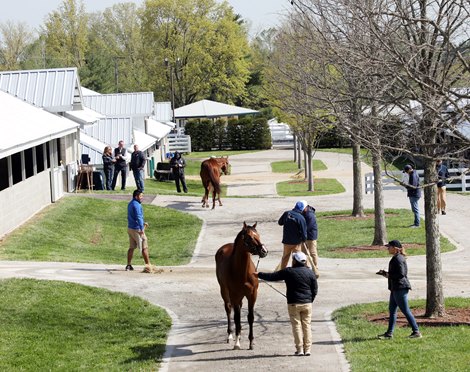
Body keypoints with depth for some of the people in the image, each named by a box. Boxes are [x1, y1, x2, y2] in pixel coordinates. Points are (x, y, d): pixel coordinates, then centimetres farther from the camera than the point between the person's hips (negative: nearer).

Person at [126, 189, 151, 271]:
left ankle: (129, 265, 12)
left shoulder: (130, 204, 14)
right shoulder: (136, 205, -18)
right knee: (144, 247, -1)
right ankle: (148, 264, 2)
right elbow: (138, 217, -27)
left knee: (131, 247, 12)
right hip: (137, 229, -9)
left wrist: (143, 223, 26)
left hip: (130, 228, 9)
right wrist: (141, 229, -32)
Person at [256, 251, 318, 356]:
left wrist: (259, 275, 11)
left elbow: (272, 277, -2)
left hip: (293, 304, -3)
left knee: (296, 326, 2)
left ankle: (299, 349, 0)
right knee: (306, 325, 8)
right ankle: (307, 349, 8)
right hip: (307, 304, 3)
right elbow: (315, 289, 4)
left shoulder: (288, 272, -8)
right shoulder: (310, 272, 1)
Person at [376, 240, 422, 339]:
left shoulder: (398, 259, -17)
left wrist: (387, 275, -15)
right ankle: (389, 333, 19)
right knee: (392, 310, 14)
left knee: (405, 310, -7)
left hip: (400, 288, -11)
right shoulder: (396, 258, 16)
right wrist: (385, 273, 14)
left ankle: (416, 332, -3)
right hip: (396, 288, 11)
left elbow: (401, 274, -23)